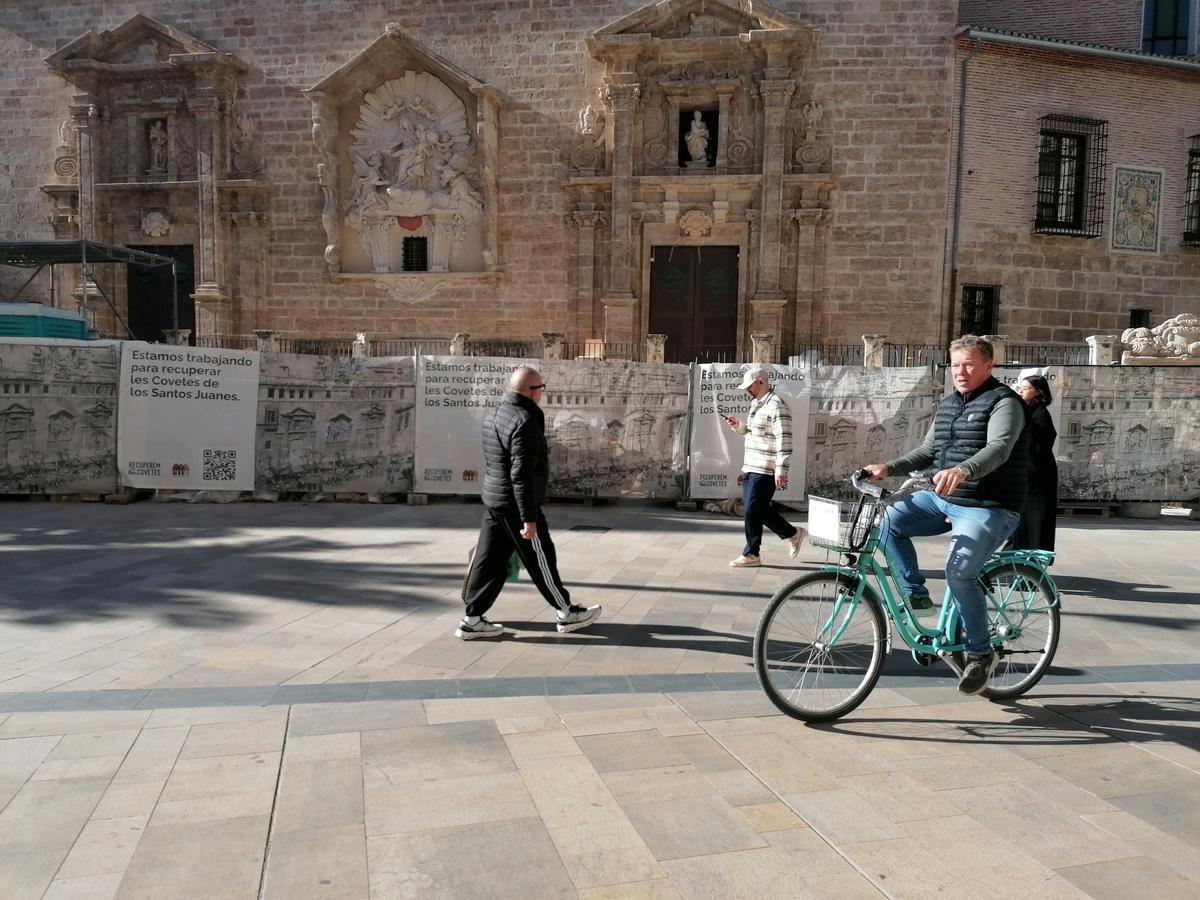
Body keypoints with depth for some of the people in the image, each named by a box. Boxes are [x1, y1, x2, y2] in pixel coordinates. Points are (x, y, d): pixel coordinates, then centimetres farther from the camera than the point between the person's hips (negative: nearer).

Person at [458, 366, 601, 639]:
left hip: (493, 500, 9)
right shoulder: (524, 421, -20)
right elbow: (522, 475, -24)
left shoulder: (493, 414, 10)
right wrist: (529, 518, -22)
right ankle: (567, 613, 19)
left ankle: (472, 619, 14)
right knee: (541, 561, 5)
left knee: (490, 560, 12)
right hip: (515, 504, -9)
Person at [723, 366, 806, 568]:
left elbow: (784, 441, -21)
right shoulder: (756, 404, 16)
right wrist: (739, 426, 9)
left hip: (765, 470, -10)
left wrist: (781, 471, -24)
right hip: (751, 467, 10)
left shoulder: (776, 406, -16)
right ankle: (793, 534, 26)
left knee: (753, 510, -4)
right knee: (759, 509, 13)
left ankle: (751, 554, 10)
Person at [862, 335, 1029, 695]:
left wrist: (961, 470, -48)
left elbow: (998, 448, -28)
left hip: (988, 508, -8)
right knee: (890, 519, -8)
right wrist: (888, 468, 0)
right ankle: (916, 595, 6)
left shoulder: (1004, 402, -10)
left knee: (959, 572, -24)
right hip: (942, 499, 8)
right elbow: (927, 451, 16)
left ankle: (981, 653, -1)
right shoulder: (947, 405, 15)